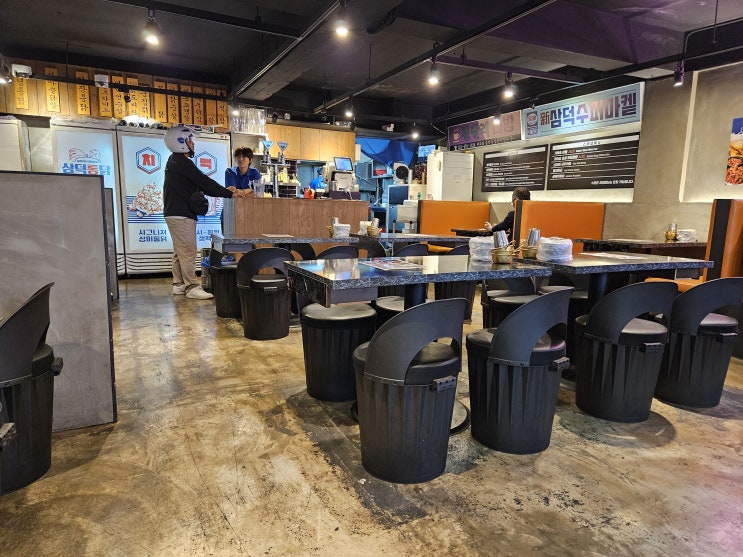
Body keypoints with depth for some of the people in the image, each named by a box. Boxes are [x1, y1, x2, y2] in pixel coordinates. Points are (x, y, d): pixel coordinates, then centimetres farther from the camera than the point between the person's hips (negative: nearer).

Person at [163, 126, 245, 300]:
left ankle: (178, 284, 20)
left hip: (175, 214, 11)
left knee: (180, 251, 14)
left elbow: (200, 185, 17)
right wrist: (229, 194, -15)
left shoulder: (175, 161, 20)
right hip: (181, 214, -11)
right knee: (188, 251, -9)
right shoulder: (182, 162, -13)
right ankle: (192, 287, -7)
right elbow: (204, 182, -18)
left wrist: (224, 191, 8)